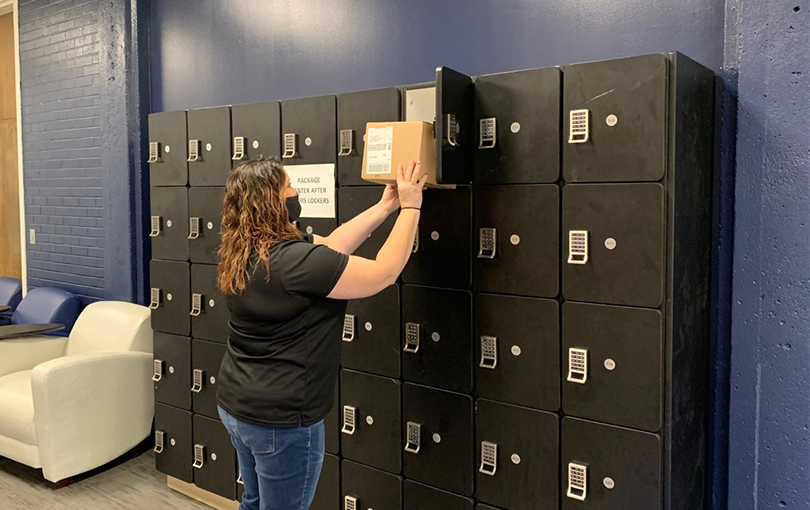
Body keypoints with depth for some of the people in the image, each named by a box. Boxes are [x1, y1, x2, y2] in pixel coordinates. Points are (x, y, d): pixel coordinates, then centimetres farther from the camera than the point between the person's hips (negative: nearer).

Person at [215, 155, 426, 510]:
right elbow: (384, 273, -19)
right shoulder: (293, 259, -26)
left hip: (235, 406, 9)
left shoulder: (246, 254, 1)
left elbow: (329, 246, 6)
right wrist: (410, 206, -10)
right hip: (280, 420, -9)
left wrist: (386, 206, 7)